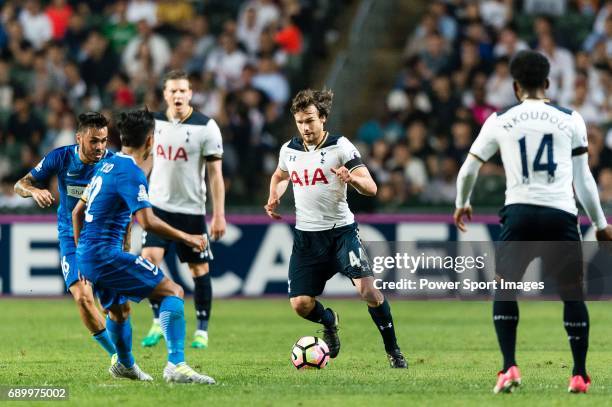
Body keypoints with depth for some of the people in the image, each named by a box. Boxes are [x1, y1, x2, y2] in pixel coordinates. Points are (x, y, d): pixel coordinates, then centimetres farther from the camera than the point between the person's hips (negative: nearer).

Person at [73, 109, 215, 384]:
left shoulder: (107, 165, 15)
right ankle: (176, 365, -25)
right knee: (173, 292, -11)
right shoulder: (131, 173, -15)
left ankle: (124, 363, 55)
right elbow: (147, 222, -25)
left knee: (119, 309, 33)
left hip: (86, 256, 9)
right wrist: (186, 238, -15)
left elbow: (77, 212, 23)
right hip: (107, 254, -9)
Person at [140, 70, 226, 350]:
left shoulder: (206, 127, -9)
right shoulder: (154, 122, 2)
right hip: (158, 206, 2)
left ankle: (202, 330, 17)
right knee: (149, 257, -14)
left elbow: (215, 174, -8)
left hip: (192, 209, -2)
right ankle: (158, 322, -1)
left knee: (199, 269, 4)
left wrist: (219, 214, -12)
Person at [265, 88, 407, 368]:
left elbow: (371, 188, -14)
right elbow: (280, 176, 28)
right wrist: (274, 198, 8)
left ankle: (393, 350, -3)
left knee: (367, 288, -21)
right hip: (306, 237, 4)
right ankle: (328, 321, 32)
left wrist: (352, 179, -35)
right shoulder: (289, 150, 5)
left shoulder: (340, 146, -9)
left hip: (341, 231, -4)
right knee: (300, 304, -5)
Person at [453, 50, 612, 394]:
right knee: (573, 294, 13)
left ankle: (510, 368, -1)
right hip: (562, 213, 0)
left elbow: (469, 171, 19)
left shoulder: (500, 121, 10)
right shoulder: (570, 120, 9)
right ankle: (580, 375, 11)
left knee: (504, 290, 13)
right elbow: (583, 178, 13)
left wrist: (462, 204, 39)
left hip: (520, 211, 0)